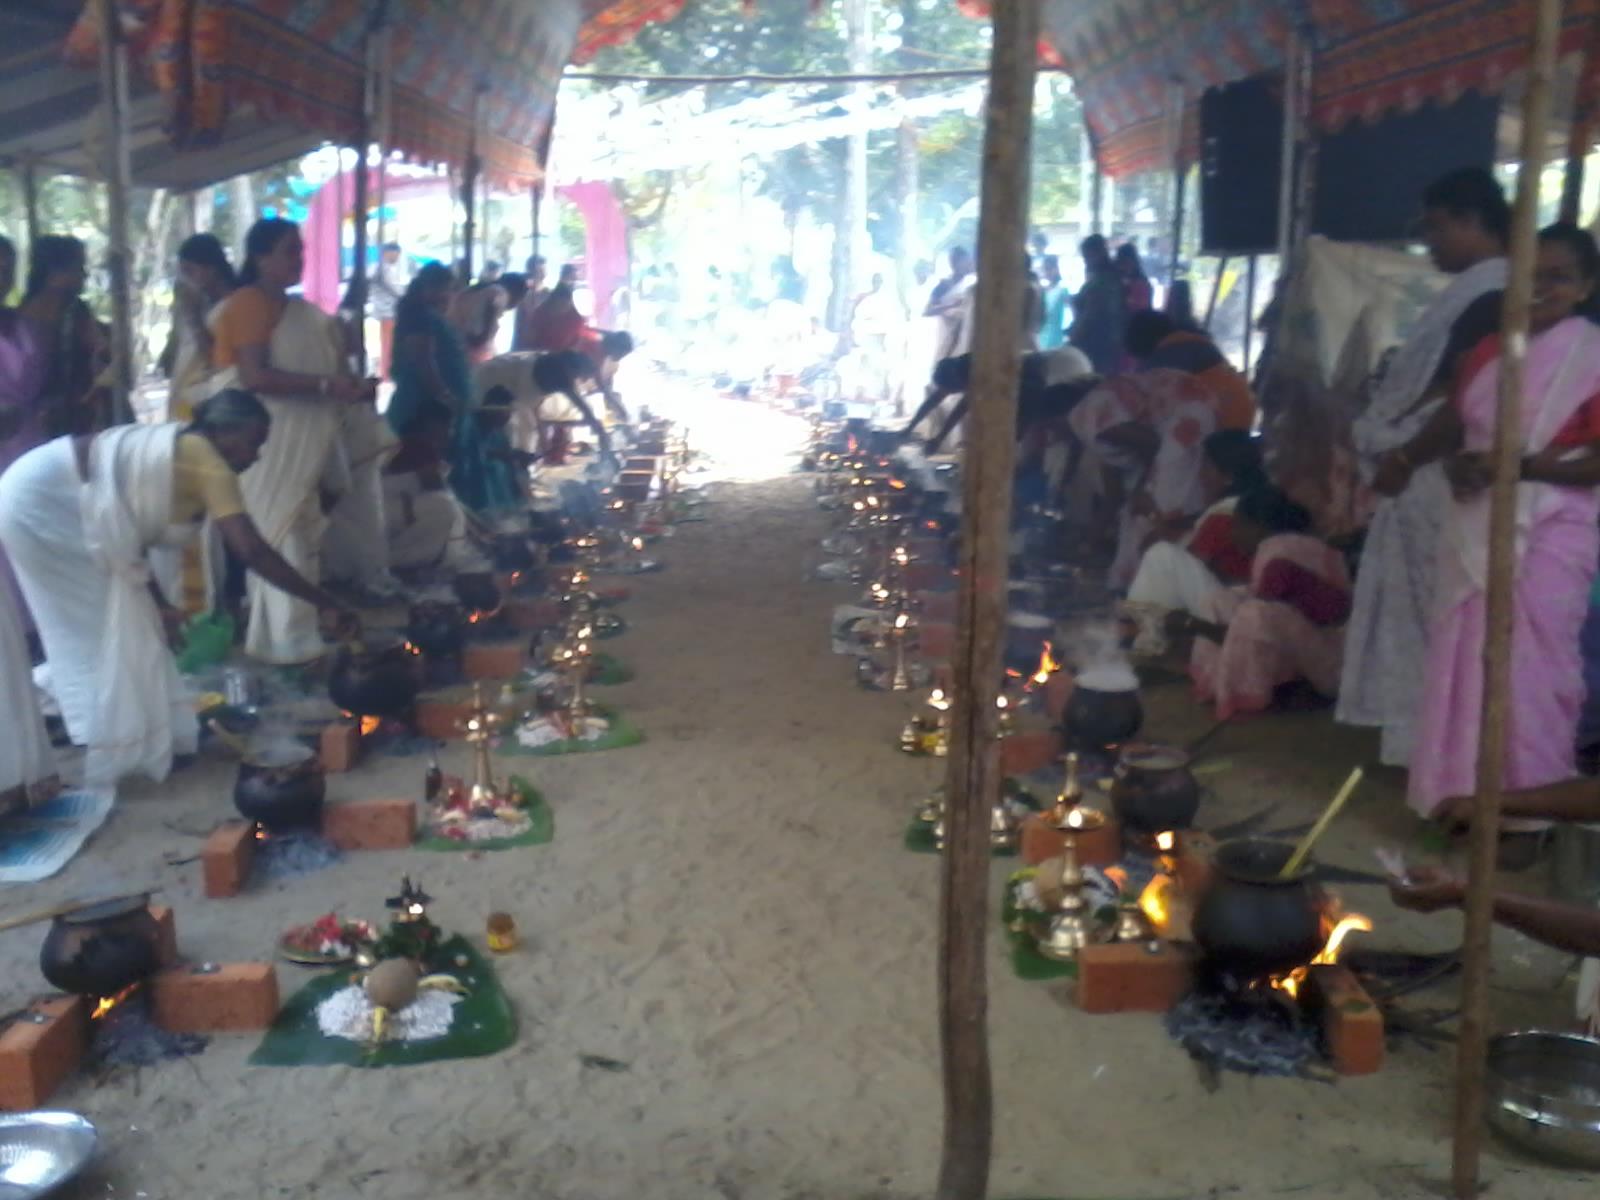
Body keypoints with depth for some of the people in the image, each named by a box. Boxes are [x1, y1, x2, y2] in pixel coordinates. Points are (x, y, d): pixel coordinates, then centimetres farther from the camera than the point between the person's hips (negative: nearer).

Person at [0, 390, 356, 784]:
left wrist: (157, 600, 13)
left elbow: (129, 533, 16)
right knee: (100, 629, 1)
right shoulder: (208, 464, -14)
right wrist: (324, 603, -17)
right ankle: (120, 749, 11)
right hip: (44, 504, -10)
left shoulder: (179, 450, 14)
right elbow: (253, 551, -21)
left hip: (43, 499, 10)